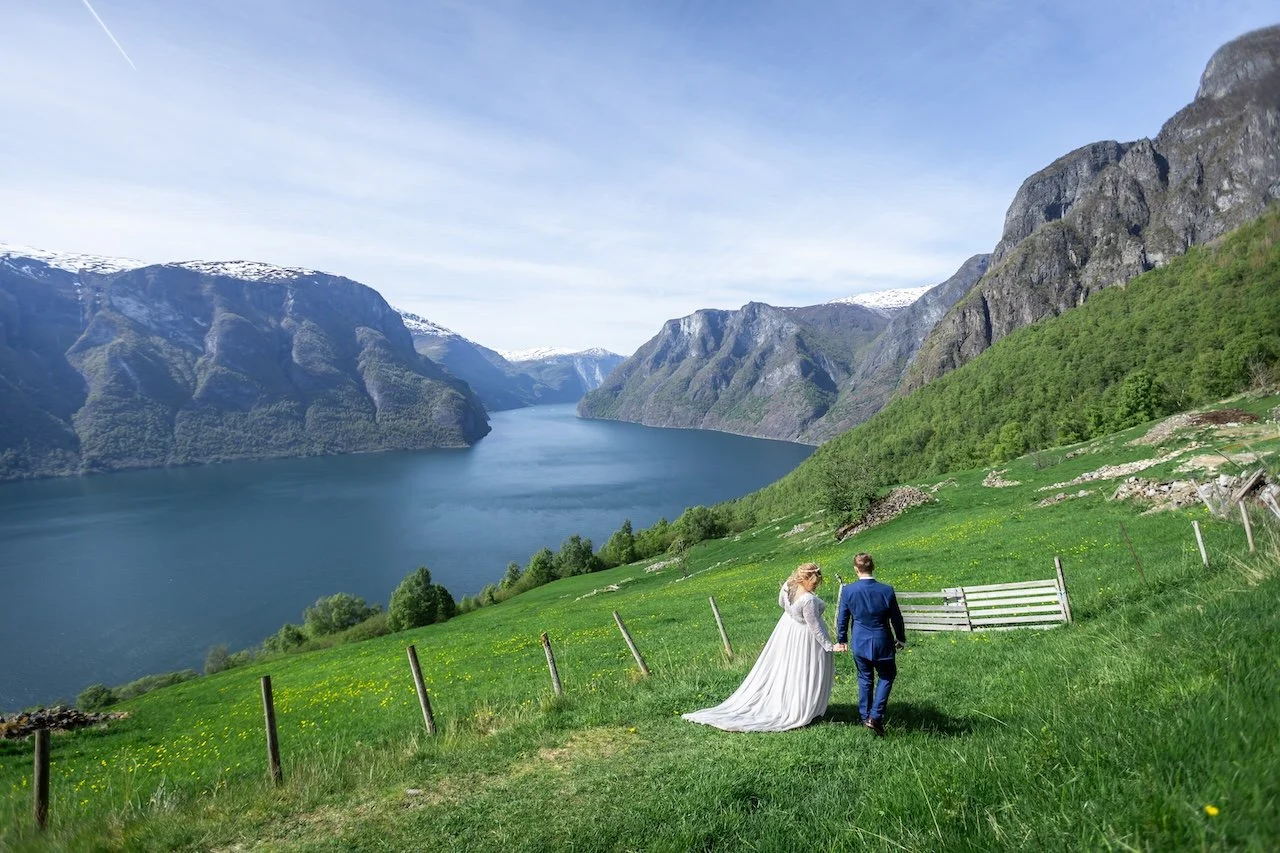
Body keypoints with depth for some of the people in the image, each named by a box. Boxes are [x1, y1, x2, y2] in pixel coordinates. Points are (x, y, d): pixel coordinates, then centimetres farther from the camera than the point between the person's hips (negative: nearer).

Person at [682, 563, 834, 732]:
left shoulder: (788, 585, -15)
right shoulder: (809, 600, -35)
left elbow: (781, 603, 5)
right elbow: (815, 627, -26)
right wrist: (828, 645, -16)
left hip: (787, 629, 7)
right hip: (805, 637, -7)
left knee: (781, 669, 20)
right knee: (804, 675, 11)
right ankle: (800, 711, 24)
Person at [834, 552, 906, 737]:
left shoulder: (848, 590, -13)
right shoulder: (886, 590, -15)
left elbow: (842, 618, -3)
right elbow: (896, 618, -3)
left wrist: (842, 640, 12)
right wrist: (901, 639, 13)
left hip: (859, 644, 1)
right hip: (882, 643, -1)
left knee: (865, 678, 19)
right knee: (887, 676, 18)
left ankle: (865, 717, 26)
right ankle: (875, 717, 6)